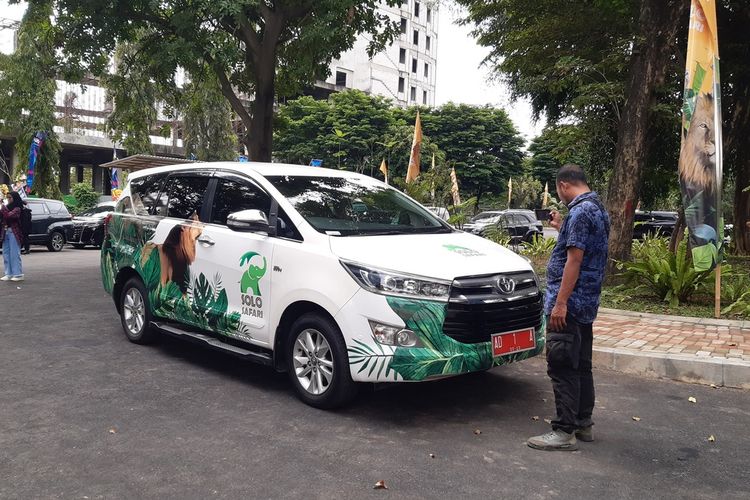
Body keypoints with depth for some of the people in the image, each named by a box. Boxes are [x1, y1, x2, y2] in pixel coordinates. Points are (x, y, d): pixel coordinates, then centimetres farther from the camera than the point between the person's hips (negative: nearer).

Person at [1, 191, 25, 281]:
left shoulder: (17, 209, -8)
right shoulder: (8, 207, 15)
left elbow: (8, 216, -22)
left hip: (13, 233, -8)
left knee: (14, 254, -6)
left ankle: (18, 274, -2)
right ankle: (9, 274, 13)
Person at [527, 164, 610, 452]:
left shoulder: (579, 212, -15)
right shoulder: (598, 209, 16)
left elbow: (575, 259, -21)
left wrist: (560, 303, -22)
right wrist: (561, 228, 25)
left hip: (569, 303, -10)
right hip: (587, 304, 10)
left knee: (562, 368, -6)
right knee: (581, 365, 15)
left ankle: (564, 431, -1)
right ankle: (583, 424, 24)